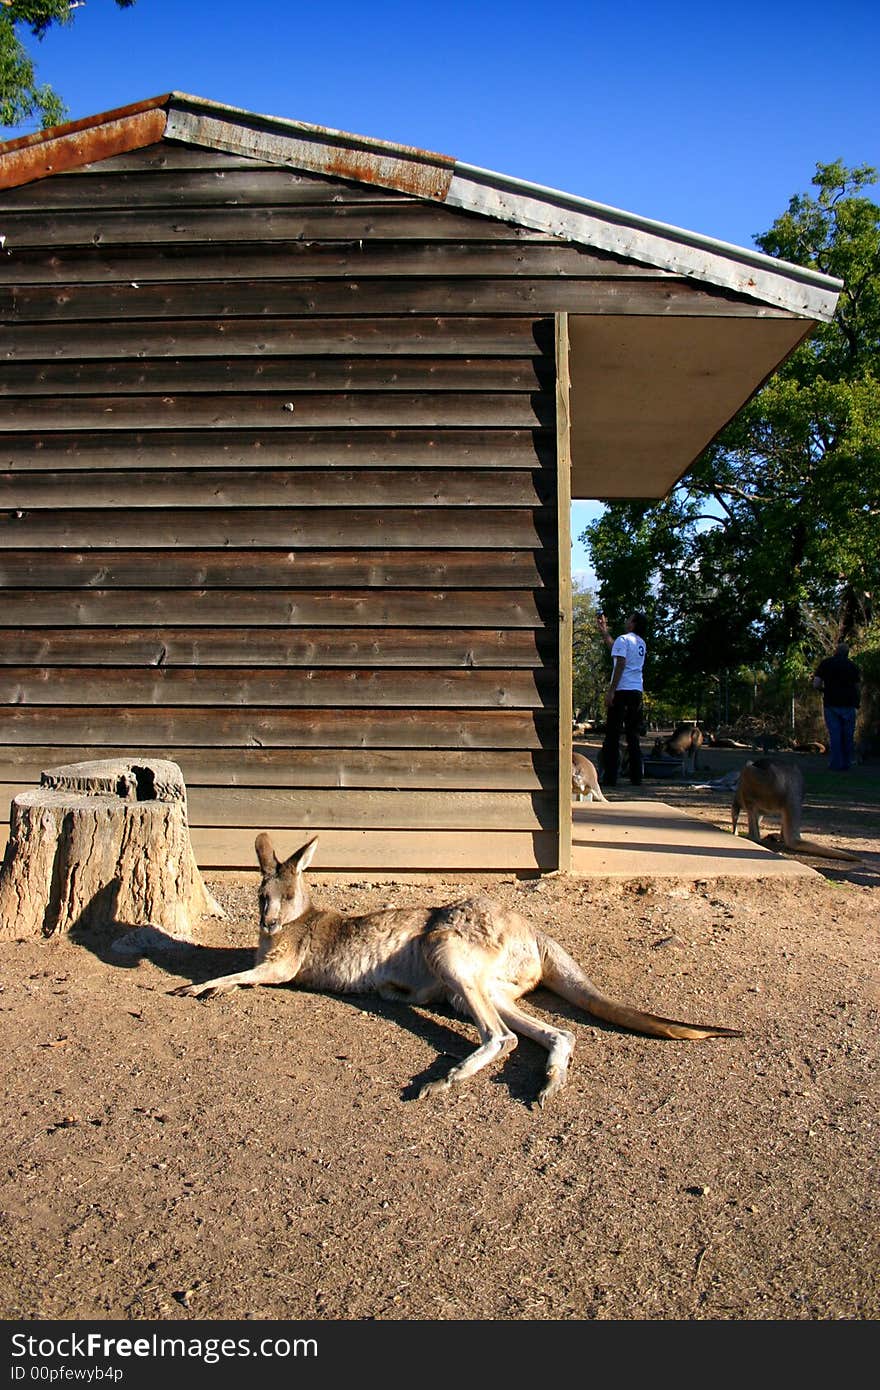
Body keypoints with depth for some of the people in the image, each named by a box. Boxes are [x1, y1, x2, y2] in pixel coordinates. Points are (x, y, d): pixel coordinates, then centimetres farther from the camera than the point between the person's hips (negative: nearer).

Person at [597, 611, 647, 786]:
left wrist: (610, 691, -16)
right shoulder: (642, 643, 18)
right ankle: (636, 778, 7)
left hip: (622, 691, -7)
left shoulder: (623, 639, -6)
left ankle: (610, 779, -8)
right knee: (633, 736, 9)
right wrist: (603, 630, 42)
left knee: (612, 735, -5)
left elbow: (620, 665, -16)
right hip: (637, 692, 7)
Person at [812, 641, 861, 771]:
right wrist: (857, 703, 18)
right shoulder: (852, 665, 5)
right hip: (848, 705, 1)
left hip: (831, 704, -1)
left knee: (834, 735, 1)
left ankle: (836, 765, 0)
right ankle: (847, 764, 12)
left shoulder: (825, 663, 2)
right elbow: (858, 688, 4)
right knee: (848, 735, 8)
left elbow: (816, 685, -6)